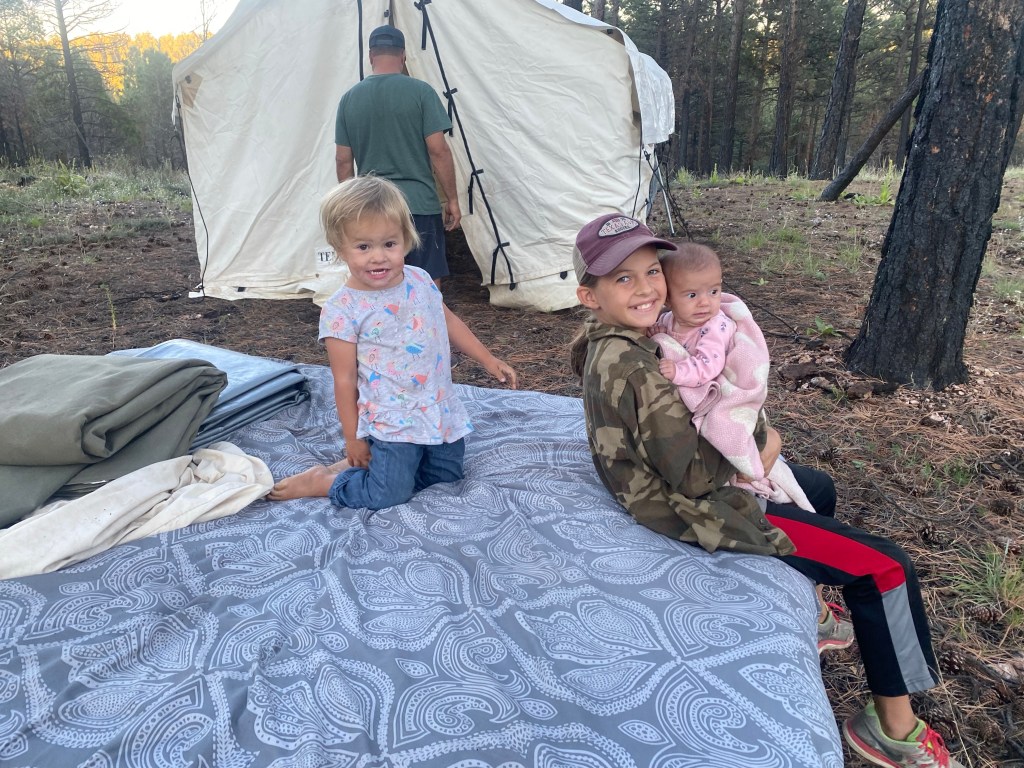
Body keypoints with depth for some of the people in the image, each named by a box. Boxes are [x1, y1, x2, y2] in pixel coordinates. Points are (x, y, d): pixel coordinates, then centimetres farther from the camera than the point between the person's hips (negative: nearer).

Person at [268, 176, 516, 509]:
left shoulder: (420, 280, -2)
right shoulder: (342, 311, -18)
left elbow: (448, 321, 15)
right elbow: (344, 379, -13)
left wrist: (488, 359, 15)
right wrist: (352, 438, -9)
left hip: (441, 410, 6)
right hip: (391, 422, -6)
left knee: (448, 475, 17)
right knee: (389, 495, -7)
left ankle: (377, 463, 31)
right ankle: (318, 481, 16)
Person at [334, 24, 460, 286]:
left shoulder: (349, 98, 7)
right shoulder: (420, 92, -4)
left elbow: (343, 160, 9)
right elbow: (438, 150, -8)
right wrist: (452, 200, 1)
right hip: (419, 205, -3)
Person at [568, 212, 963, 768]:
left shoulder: (607, 346, 0)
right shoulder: (632, 367, -31)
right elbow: (692, 475, -28)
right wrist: (757, 441, -12)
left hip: (671, 488, 10)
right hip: (703, 513, -10)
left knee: (817, 487, 30)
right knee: (886, 566, -2)